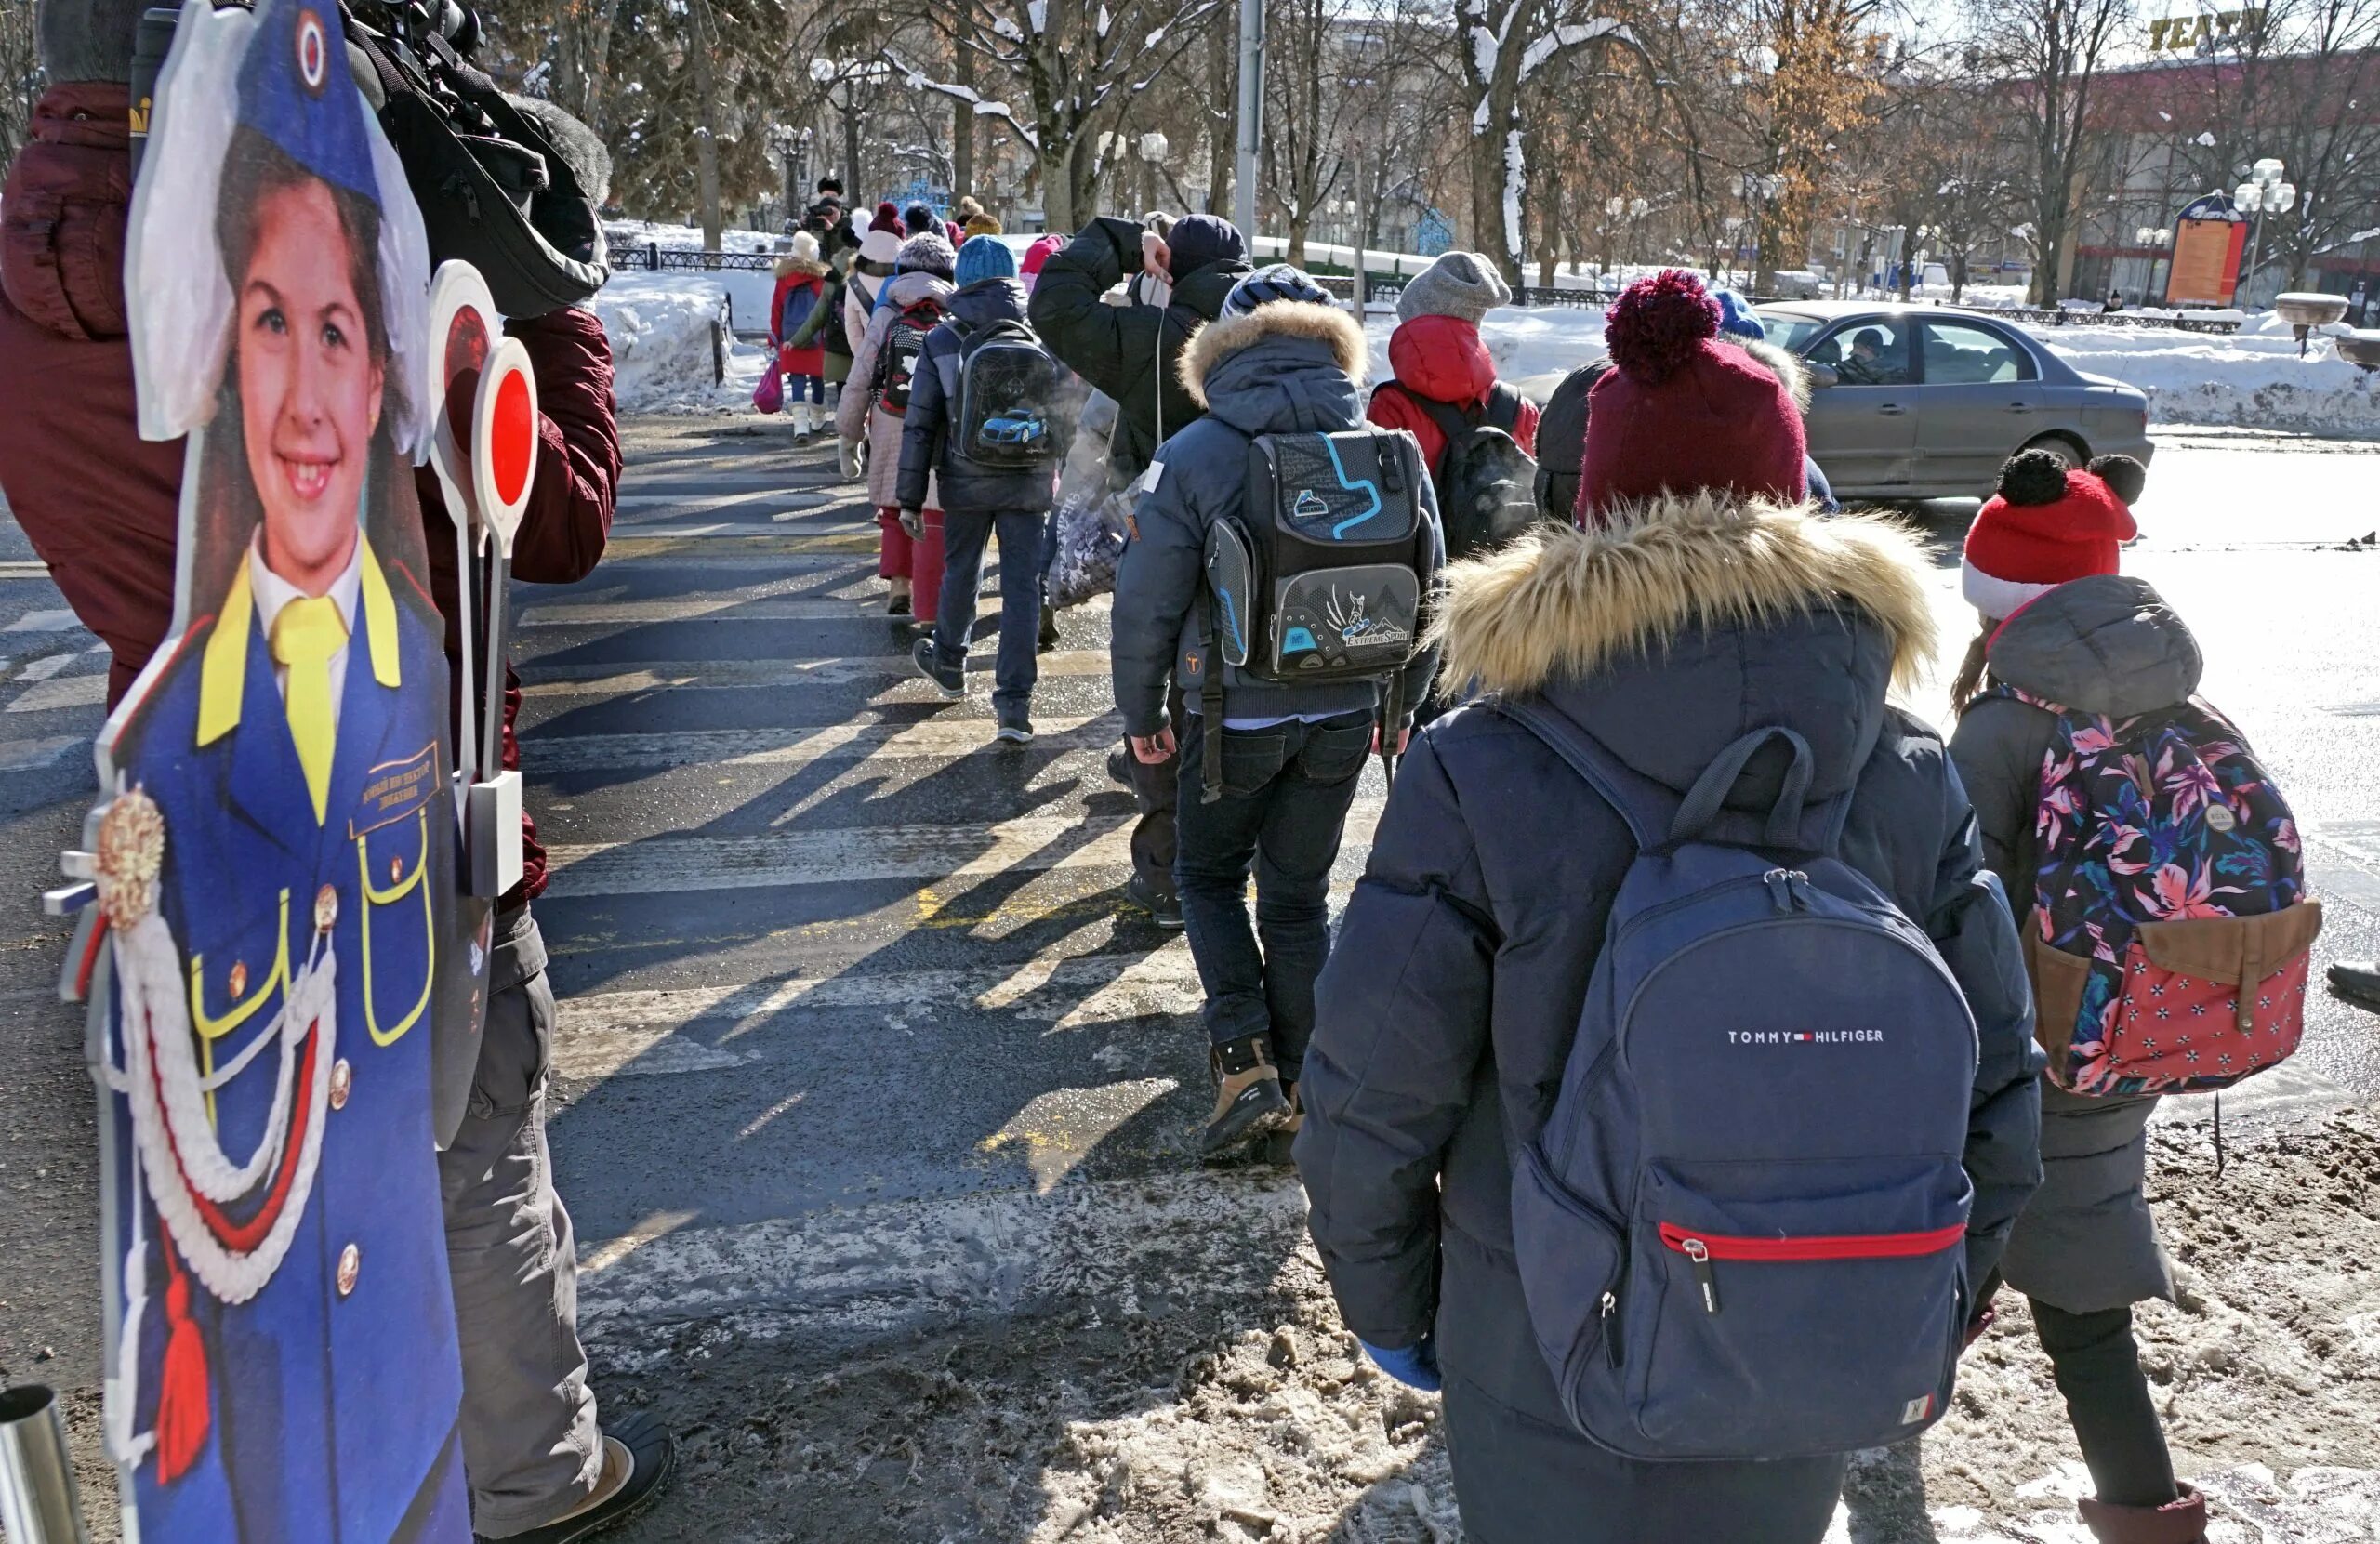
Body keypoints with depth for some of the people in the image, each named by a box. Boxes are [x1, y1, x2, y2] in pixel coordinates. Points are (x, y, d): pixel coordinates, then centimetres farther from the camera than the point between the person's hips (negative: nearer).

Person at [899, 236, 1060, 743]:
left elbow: (919, 424, -4)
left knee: (960, 572, 21)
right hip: (1029, 484, 0)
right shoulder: (1042, 337, -1)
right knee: (1022, 587, 2)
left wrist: (910, 497, 2)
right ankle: (1015, 702, 0)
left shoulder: (941, 342, -4)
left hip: (967, 482, 0)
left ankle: (949, 665, 42)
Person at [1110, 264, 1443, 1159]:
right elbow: (1428, 595, 6)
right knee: (1299, 896, 16)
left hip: (1236, 715, -3)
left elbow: (1146, 603, -10)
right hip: (1344, 716, 3)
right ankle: (1297, 1085, 24)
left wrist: (1140, 714, 3)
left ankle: (1244, 1062, 5)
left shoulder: (1195, 455, -12)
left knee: (1207, 875, 18)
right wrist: (1401, 706, 18)